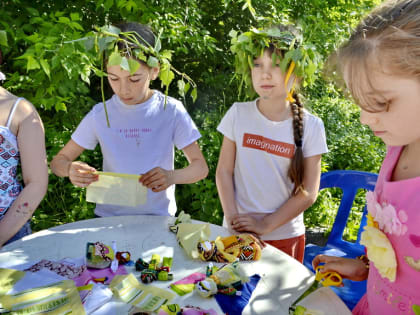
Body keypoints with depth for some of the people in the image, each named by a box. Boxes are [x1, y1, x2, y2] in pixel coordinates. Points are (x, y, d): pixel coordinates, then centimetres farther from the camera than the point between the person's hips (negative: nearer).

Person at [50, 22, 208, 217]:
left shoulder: (171, 111, -7)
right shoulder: (100, 114, -3)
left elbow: (200, 167, -3)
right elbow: (58, 161, 5)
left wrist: (172, 176, -24)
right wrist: (70, 169, -19)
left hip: (158, 216, -1)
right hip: (109, 216, 1)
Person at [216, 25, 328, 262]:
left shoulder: (311, 126, -8)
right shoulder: (238, 114, -4)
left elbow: (308, 193, -8)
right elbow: (224, 171, -2)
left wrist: (265, 225, -14)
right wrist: (233, 217, -12)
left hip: (284, 236, -1)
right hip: (236, 233, 1)